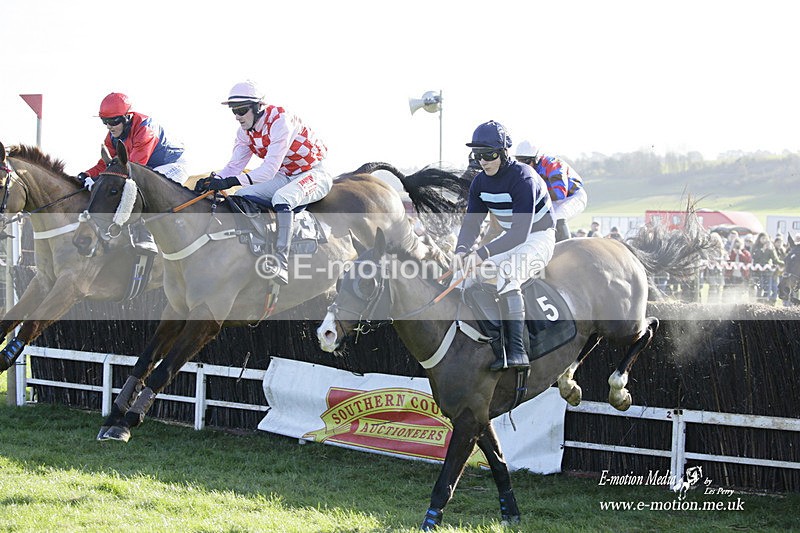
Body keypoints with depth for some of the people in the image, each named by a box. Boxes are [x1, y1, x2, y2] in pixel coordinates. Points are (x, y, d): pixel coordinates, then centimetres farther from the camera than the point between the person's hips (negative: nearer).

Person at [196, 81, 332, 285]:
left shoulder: (280, 120, -26)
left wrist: (231, 182, -40)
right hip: (285, 176, 8)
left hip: (314, 174, -8)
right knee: (241, 196, -9)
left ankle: (281, 264, -46)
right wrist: (215, 180, -23)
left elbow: (270, 169, -32)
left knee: (282, 198, -36)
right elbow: (235, 165, 0)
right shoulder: (245, 132, 0)